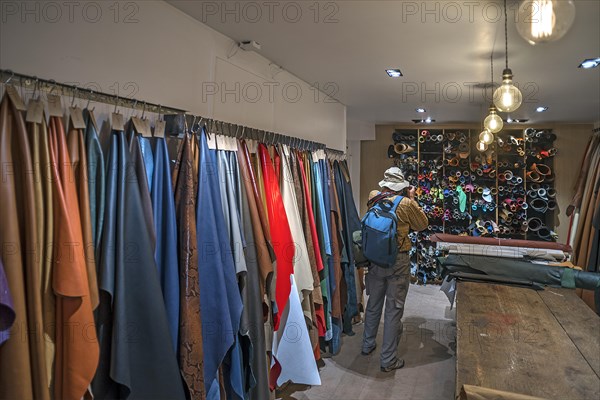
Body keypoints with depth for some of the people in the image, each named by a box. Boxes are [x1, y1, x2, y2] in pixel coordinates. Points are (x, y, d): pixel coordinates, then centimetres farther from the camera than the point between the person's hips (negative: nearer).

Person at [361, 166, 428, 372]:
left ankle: (368, 345, 37)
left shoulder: (373, 198, -4)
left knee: (373, 303, 21)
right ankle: (388, 360, 16)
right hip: (398, 262, -4)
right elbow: (422, 224, 2)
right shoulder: (406, 204, -15)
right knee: (394, 310, 6)